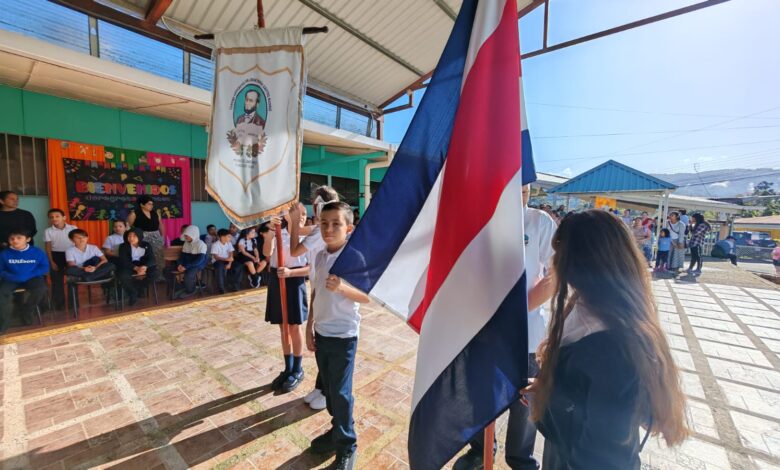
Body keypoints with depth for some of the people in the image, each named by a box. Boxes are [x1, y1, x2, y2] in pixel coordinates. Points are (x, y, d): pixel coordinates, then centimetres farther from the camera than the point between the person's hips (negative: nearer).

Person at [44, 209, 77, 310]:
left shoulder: (73, 228, -6)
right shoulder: (48, 231, -3)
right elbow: (48, 247, 1)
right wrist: (51, 262, -4)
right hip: (56, 256, 1)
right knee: (57, 280, 5)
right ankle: (58, 304, 15)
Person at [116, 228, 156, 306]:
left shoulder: (146, 245, 2)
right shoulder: (123, 246, -1)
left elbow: (152, 259, -7)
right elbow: (124, 261, -14)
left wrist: (145, 267, -31)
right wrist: (136, 268, -32)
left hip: (143, 266, 1)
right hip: (128, 267, -1)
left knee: (154, 273, -27)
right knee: (123, 276, -34)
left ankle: (134, 290, -11)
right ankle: (133, 294, -7)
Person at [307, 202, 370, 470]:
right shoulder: (320, 256, 2)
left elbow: (368, 297, -17)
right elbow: (315, 293, 10)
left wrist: (342, 287, -33)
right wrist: (309, 327, 10)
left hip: (343, 335, -6)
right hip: (321, 332, 6)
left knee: (340, 392, 6)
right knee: (328, 387, 20)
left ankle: (346, 446, 28)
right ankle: (338, 429, 43)